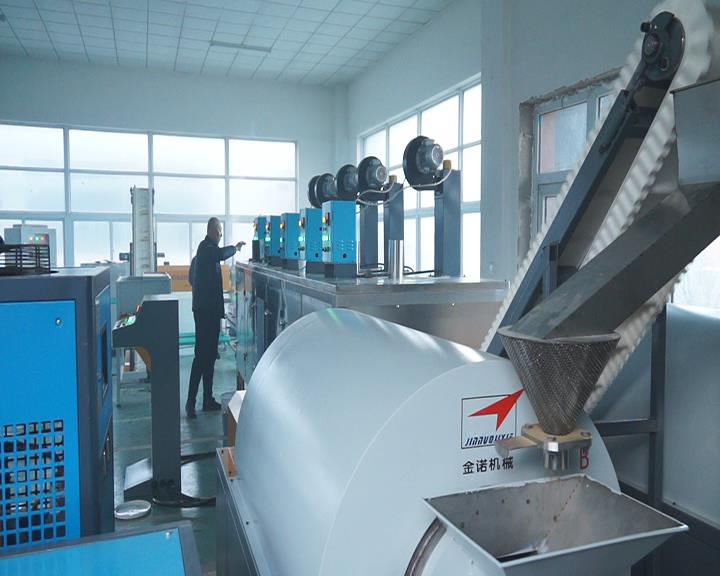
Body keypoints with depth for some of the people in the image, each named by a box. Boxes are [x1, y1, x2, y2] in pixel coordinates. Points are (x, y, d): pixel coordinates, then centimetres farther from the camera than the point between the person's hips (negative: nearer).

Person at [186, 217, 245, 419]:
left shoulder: (206, 247, 20)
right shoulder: (206, 247, -10)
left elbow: (192, 279, 29)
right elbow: (221, 254, -30)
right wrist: (236, 247, -12)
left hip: (209, 309, 10)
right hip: (205, 309, -10)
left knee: (209, 355, 12)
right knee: (202, 355, -10)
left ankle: (208, 400, 19)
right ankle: (190, 402, -6)